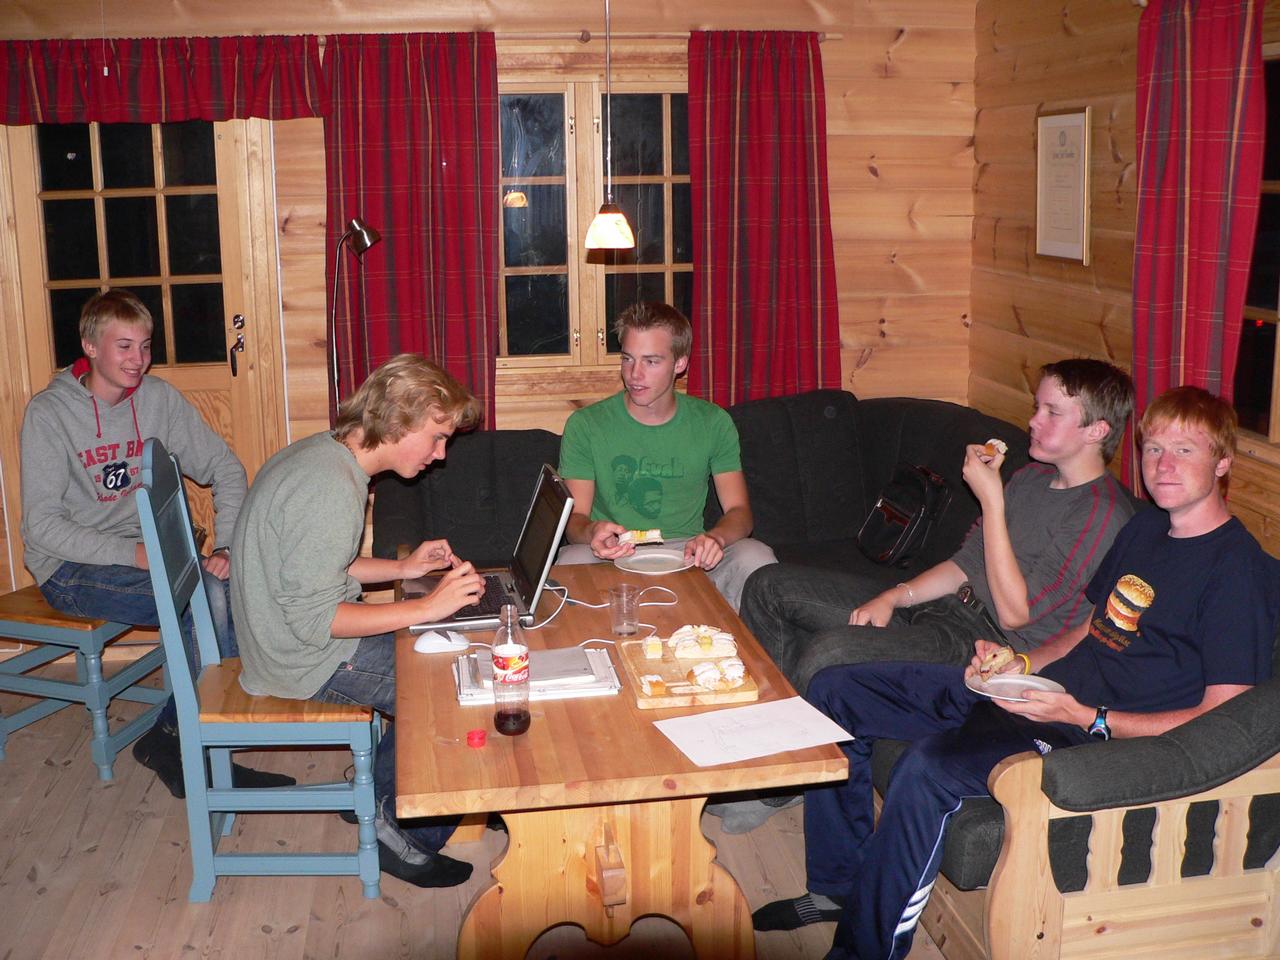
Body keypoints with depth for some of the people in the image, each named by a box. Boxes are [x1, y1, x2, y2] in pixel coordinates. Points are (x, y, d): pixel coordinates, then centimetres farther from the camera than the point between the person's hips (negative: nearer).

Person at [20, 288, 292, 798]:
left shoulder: (159, 398, 2)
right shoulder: (49, 413, -10)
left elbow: (226, 469, 3)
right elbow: (42, 526, -15)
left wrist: (227, 548, -12)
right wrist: (133, 553, -25)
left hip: (148, 551, 5)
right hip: (72, 567, -5)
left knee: (236, 589, -24)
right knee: (205, 599, -28)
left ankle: (169, 738, -12)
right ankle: (172, 738, -11)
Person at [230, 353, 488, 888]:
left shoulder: (320, 454, 5)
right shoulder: (329, 488, -27)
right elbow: (312, 618, -28)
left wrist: (403, 568, 7)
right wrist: (427, 607, -25)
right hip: (306, 660, -10)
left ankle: (382, 802, 21)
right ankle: (406, 837, 7)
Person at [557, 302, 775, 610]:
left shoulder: (713, 423, 4)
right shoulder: (585, 425, 0)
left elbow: (739, 511, 1)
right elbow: (574, 517, -3)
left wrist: (715, 537, -24)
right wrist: (592, 532, -29)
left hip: (687, 554, 2)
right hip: (613, 558, -1)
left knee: (757, 559, -27)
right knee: (572, 561, -35)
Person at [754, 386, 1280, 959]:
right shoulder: (1144, 529, 15)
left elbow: (1224, 716, -17)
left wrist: (1086, 717, -23)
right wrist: (1020, 665, 3)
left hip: (1101, 731, -9)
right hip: (1043, 691, 10)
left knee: (929, 764, -37)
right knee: (835, 692, 5)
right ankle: (837, 885, 13)